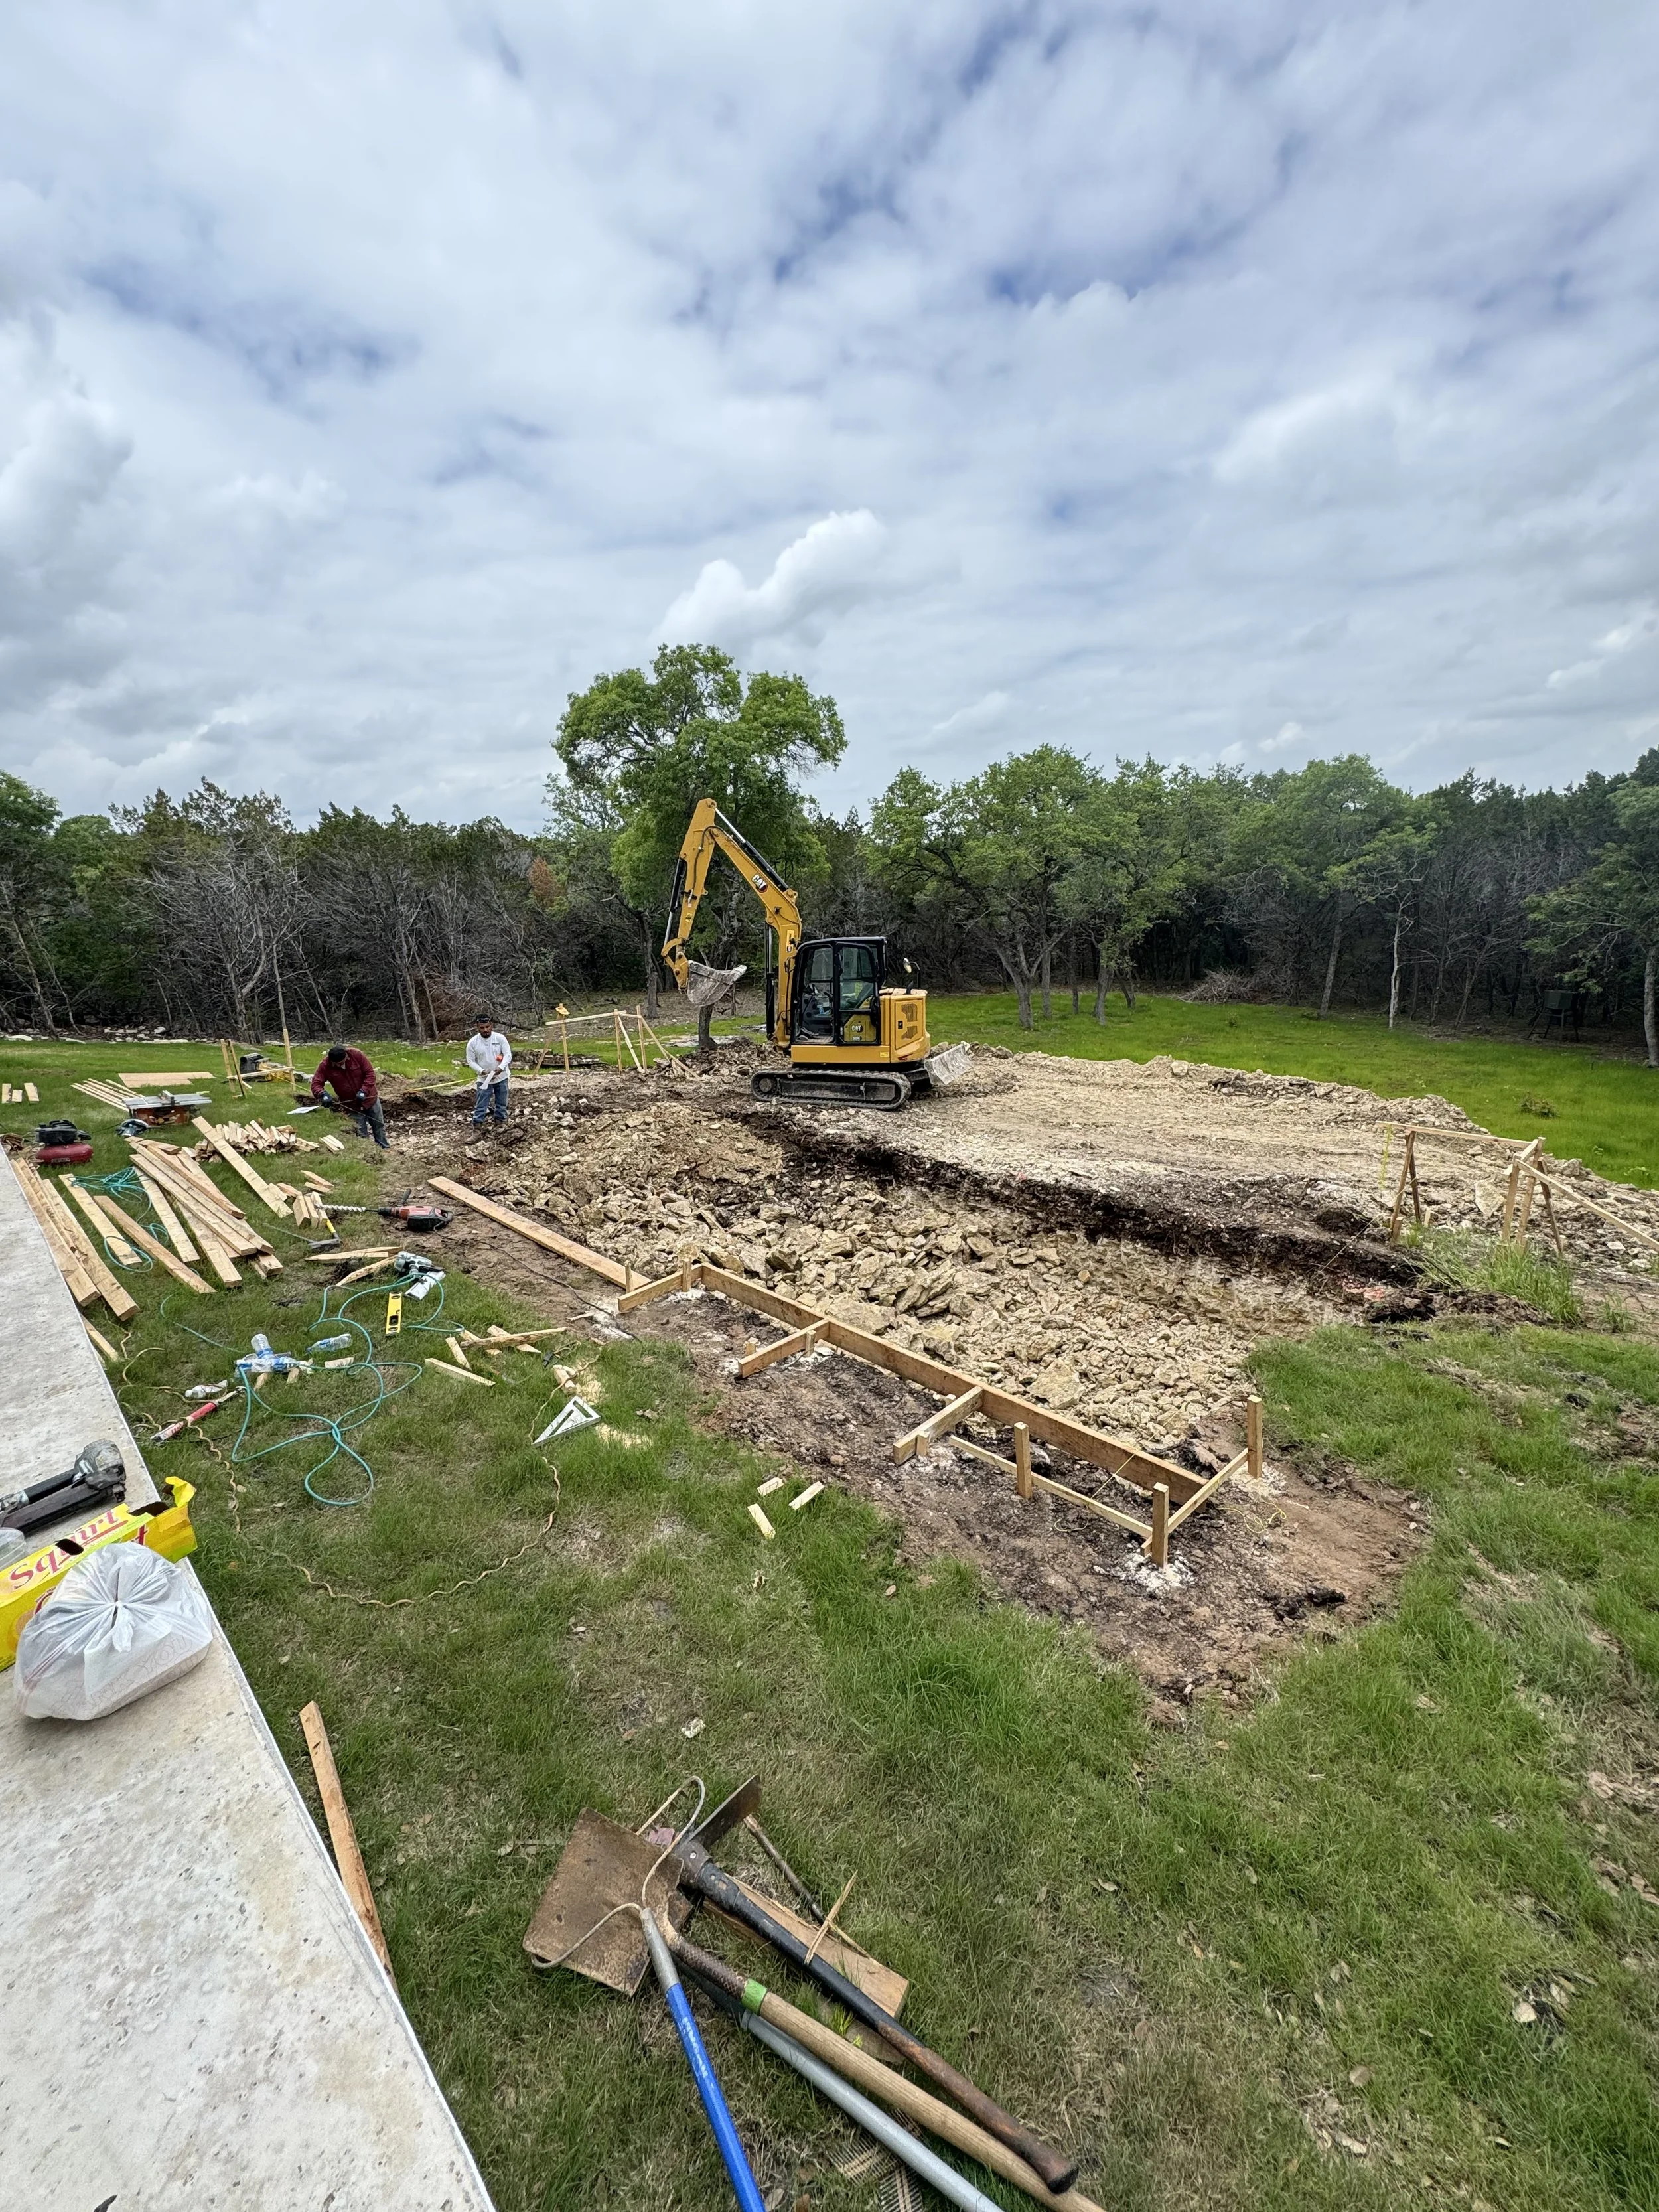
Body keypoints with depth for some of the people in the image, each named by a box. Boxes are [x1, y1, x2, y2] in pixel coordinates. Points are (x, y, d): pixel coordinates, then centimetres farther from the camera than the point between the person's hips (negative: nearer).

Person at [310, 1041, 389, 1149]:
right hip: (352, 1104, 0)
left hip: (369, 1098, 0)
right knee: (361, 1133, 5)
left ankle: (384, 1147, 33)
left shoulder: (356, 1054, -20)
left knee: (379, 1125, 15)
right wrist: (322, 1094, -37)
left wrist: (363, 1091, -27)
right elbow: (316, 1083, -16)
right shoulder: (324, 1065, -17)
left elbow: (370, 1073, -16)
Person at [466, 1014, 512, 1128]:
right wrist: (482, 1071, -20)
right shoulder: (472, 1042, -12)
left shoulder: (500, 1038, -11)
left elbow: (508, 1055, -10)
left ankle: (501, 1120, 32)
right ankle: (477, 1123, 10)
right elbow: (471, 1061, -6)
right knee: (482, 1104, 1)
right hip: (484, 1079, -1)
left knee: (502, 1102, 15)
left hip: (501, 1077, 1)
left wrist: (501, 1068, -26)